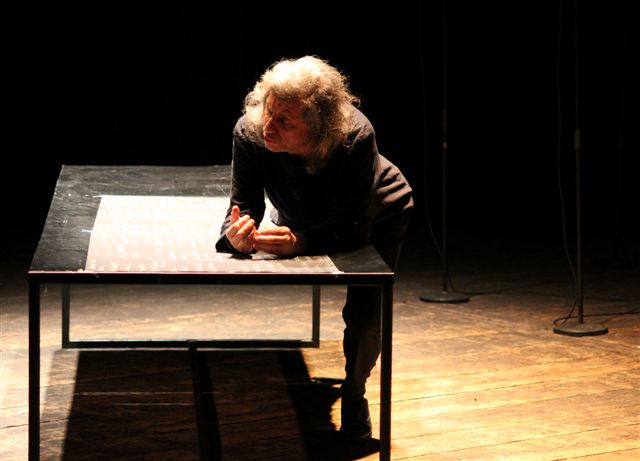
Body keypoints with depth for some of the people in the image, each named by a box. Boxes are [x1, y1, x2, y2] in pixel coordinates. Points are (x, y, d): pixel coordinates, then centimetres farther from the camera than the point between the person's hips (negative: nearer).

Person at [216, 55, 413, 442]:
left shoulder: (356, 137, -43)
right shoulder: (250, 132, -34)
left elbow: (353, 226, -40)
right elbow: (244, 204, -27)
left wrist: (300, 241, -57)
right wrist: (237, 233, -51)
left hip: (375, 219, -3)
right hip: (303, 215, 3)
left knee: (364, 316, -11)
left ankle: (353, 397, 18)